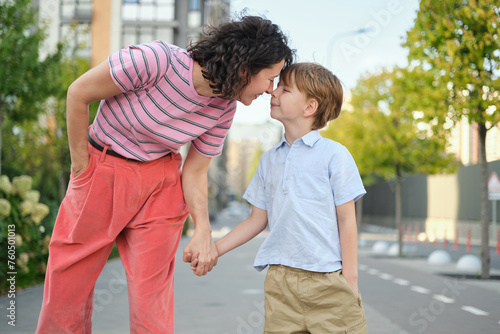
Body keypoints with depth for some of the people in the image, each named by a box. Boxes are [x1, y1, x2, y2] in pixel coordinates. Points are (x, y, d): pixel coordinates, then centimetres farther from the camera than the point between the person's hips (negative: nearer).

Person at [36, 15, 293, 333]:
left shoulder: (224, 107, -9)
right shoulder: (156, 60, -26)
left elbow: (194, 172, 0)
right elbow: (78, 93, -15)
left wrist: (203, 231, -14)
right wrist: (81, 166, -6)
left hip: (160, 182, 3)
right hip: (100, 170, -3)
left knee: (151, 295, -1)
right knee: (66, 286, 5)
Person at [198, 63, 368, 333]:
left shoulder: (333, 154, -2)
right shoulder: (269, 160, 14)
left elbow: (346, 219, -3)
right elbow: (258, 219, 17)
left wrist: (350, 280, -5)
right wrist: (214, 249, 12)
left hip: (328, 281, -4)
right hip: (280, 281, 4)